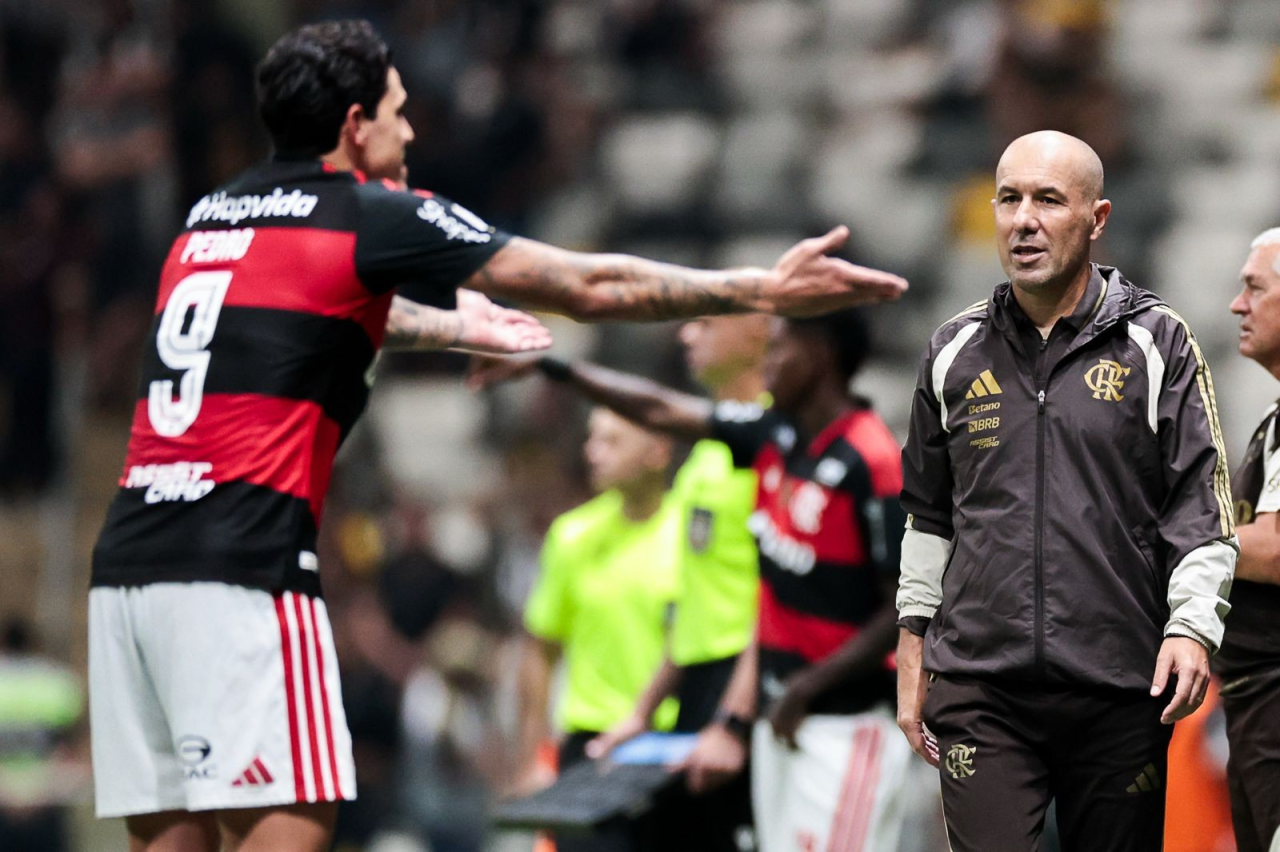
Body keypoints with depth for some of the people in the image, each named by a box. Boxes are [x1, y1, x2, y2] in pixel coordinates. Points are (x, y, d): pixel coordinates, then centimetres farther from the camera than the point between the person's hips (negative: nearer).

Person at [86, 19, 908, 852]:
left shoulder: (211, 216, 20)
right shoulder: (369, 216, -1)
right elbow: (592, 287, 2)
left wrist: (458, 327, 59)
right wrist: (765, 289, 12)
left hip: (129, 562, 8)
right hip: (243, 566, -8)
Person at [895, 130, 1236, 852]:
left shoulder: (1156, 344, 3)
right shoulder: (956, 352, 11)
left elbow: (1201, 504, 0)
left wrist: (1192, 624, -14)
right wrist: (913, 655, 17)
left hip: (1122, 691, -1)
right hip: (979, 691, 1)